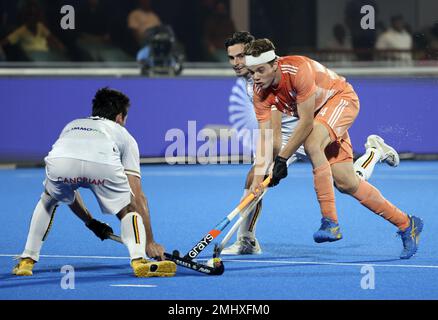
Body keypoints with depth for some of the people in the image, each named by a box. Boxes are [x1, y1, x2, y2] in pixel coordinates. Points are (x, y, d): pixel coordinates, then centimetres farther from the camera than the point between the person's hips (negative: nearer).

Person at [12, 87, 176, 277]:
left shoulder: (71, 126, 45)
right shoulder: (124, 135, 37)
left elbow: (65, 190, 50)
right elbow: (138, 197, 32)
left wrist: (90, 222, 57)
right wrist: (150, 242, 36)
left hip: (59, 162, 2)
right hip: (104, 165, -2)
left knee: (48, 201, 35)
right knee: (128, 210, 23)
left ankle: (27, 261, 28)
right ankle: (139, 260, -2)